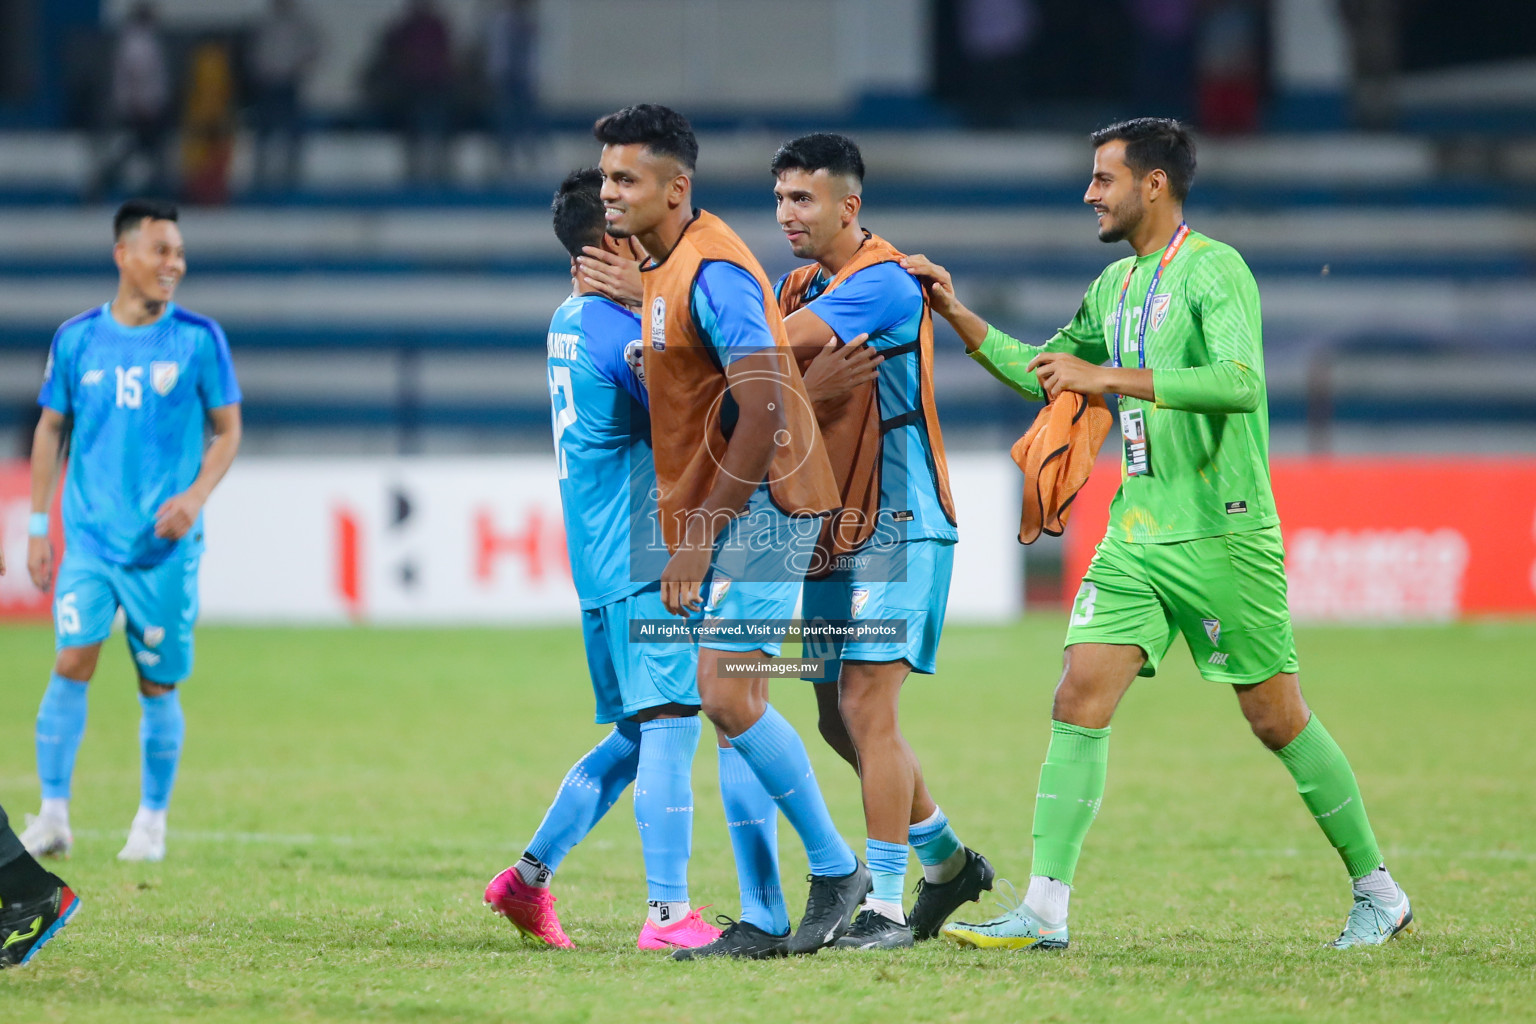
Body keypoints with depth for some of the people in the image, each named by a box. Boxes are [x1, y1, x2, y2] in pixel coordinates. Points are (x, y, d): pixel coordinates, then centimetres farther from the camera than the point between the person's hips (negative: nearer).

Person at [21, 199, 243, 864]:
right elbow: (50, 430, 12)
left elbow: (228, 431, 5)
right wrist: (37, 526, 8)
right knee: (72, 663, -13)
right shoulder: (77, 339, 3)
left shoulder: (198, 339, -1)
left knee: (158, 684, 4)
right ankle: (53, 816, -9)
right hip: (90, 536, 1)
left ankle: (152, 822, 19)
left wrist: (195, 495, -12)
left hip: (166, 546, -1)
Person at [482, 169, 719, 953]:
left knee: (636, 739, 15)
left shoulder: (569, 321, 15)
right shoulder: (623, 330, -14)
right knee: (668, 726, -11)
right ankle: (668, 913, -16)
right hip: (641, 563, -10)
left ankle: (527, 879, 15)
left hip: (602, 562, 10)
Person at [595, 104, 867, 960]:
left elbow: (762, 413, -23)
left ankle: (838, 869, 0)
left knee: (730, 697, -15)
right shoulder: (663, 269, 14)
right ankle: (763, 919, 8)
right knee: (727, 705, 6)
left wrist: (701, 532, -22)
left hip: (762, 505, -10)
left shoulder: (713, 271, -17)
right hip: (714, 513, 10)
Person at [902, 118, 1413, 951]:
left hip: (1221, 533, -7)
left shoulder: (1215, 271, -11)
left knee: (1277, 718, 0)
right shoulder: (1114, 287, 14)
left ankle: (1378, 893, 16)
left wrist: (1107, 377, -29)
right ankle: (1044, 908, -9)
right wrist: (955, 314, 17)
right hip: (1136, 532, 7)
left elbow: (1240, 382, -27)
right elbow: (1041, 374, 27)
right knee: (1080, 697, -7)